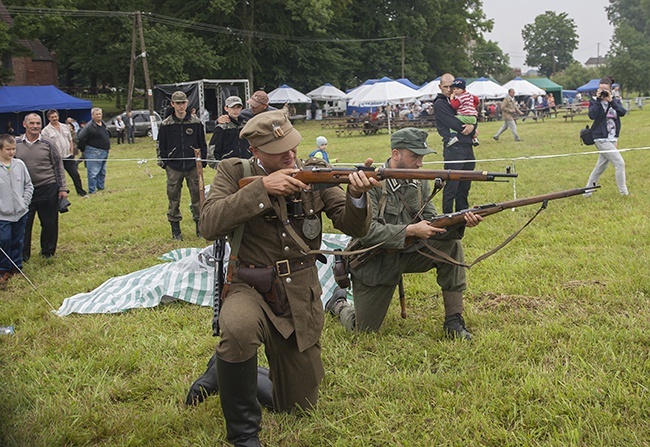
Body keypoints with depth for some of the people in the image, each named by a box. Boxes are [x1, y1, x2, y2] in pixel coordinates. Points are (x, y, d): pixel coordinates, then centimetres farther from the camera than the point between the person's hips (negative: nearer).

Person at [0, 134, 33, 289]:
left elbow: (28, 185, 10)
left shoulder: (20, 165, 2)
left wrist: (25, 202, 1)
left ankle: (16, 268, 28)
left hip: (20, 213, 4)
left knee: (18, 241, 14)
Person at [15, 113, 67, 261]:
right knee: (23, 224, 5)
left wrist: (62, 188, 0)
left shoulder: (47, 144, 1)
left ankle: (48, 252, 25)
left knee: (49, 223, 7)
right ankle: (22, 255, 18)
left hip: (48, 189, -1)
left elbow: (58, 167, 4)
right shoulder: (16, 144, 3)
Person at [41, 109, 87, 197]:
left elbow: (70, 140, 15)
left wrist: (71, 153, 8)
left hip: (68, 157, 4)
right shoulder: (46, 130, -5)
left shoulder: (65, 127, 11)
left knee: (75, 175, 6)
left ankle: (81, 192, 17)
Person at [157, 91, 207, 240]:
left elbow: (202, 144, 9)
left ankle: (200, 227, 14)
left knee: (197, 196, 3)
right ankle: (175, 230, 13)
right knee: (174, 198, 4)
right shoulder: (166, 124, 3)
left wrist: (202, 162, 5)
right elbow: (161, 146, 8)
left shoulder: (196, 122, 4)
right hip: (173, 168, 0)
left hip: (193, 166, 0)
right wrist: (163, 162, 2)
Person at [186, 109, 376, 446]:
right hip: (249, 290, -3)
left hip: (300, 298, 3)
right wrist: (262, 187, -28)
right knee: (239, 329, -41)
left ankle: (226, 371, 36)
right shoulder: (234, 173, -6)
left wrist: (357, 196, -29)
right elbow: (210, 225, -22)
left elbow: (354, 227, -7)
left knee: (298, 406, 11)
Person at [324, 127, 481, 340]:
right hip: (373, 263, -5)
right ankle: (338, 304, 37)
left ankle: (453, 320, -9)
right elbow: (367, 230, -28)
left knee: (451, 245, -18)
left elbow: (431, 223, -4)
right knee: (364, 330, 1)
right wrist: (411, 230, -31)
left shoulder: (419, 183, -1)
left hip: (407, 254, 5)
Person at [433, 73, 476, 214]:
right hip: (453, 148, -8)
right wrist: (472, 130, -2)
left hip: (467, 147, 8)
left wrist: (472, 126, -10)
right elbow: (455, 125, -13)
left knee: (465, 186, 14)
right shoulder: (440, 104, -5)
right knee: (451, 187, -6)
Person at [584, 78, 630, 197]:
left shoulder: (615, 101, 6)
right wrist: (598, 99, -20)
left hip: (612, 139, 6)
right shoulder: (594, 102, -4)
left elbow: (623, 112, -13)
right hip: (602, 139, -6)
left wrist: (611, 100, -20)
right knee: (620, 163, -9)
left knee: (600, 167, 13)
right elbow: (592, 115, -23)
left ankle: (587, 191, 23)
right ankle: (623, 192, 2)